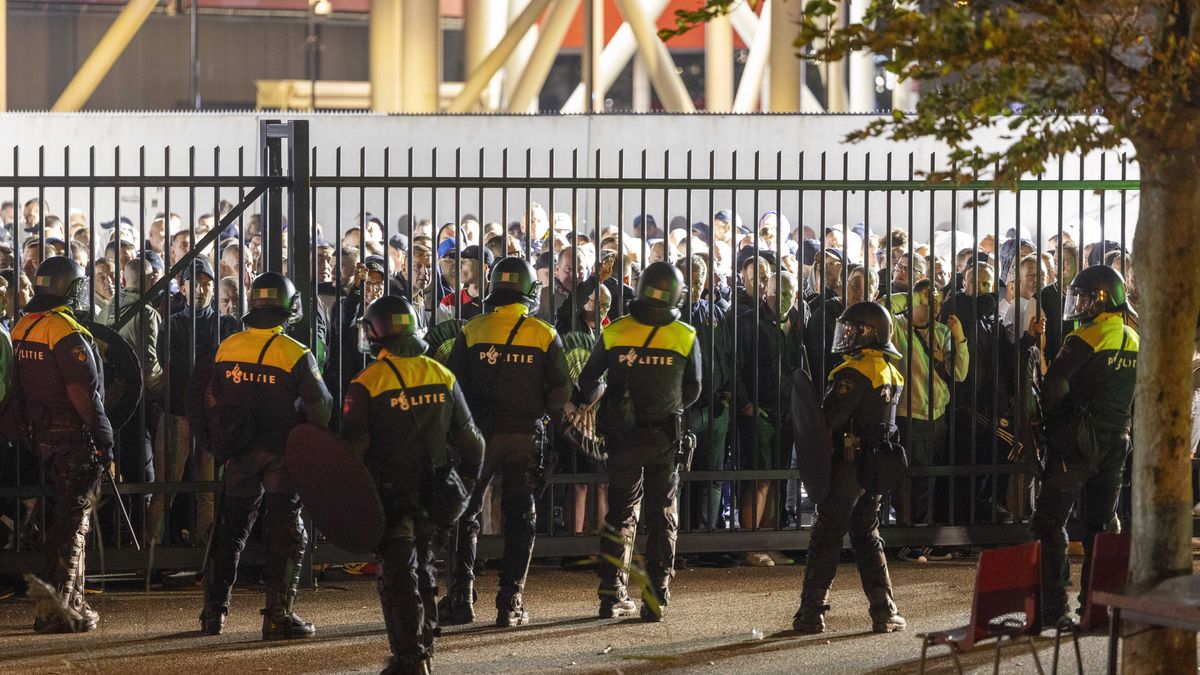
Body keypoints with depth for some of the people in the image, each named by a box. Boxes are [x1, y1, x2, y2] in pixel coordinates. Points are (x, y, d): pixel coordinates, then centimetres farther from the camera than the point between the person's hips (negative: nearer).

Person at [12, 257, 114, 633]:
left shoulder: (21, 330, 9)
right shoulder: (68, 333, -18)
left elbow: (20, 389, 14)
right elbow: (83, 394, -20)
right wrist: (104, 440, -14)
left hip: (43, 435, 8)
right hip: (75, 437, -8)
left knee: (70, 517, 19)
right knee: (72, 520, -5)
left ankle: (73, 600, 25)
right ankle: (55, 608, -8)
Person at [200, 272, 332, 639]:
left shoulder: (227, 348, 0)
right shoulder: (296, 355, -12)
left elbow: (213, 402, 8)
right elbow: (320, 408, -8)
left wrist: (220, 444, 20)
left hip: (240, 455, 4)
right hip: (283, 455, -4)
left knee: (229, 530, 13)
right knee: (285, 533, 3)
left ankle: (213, 612, 14)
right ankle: (278, 616, -1)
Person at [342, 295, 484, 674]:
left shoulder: (366, 385, -12)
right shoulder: (443, 377, 3)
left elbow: (352, 448, -13)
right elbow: (470, 440, 8)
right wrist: (466, 482, 20)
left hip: (389, 496, -5)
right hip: (432, 496, 5)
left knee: (397, 576, -1)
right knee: (425, 571, 19)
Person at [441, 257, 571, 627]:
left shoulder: (471, 331, -3)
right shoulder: (545, 335, -3)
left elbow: (453, 385, 0)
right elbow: (560, 392, -1)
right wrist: (548, 417, 18)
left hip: (480, 433, 0)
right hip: (526, 436, 0)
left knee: (465, 515, 10)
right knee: (520, 518, 7)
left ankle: (461, 597, 4)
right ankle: (511, 603, 3)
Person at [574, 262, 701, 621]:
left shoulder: (614, 332, -5)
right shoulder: (685, 336, -5)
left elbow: (588, 383, 3)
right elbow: (692, 390, 5)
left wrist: (595, 398, 26)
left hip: (622, 437, 1)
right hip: (665, 437, -1)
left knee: (620, 513, 12)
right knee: (662, 517, 7)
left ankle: (612, 595, 9)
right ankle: (656, 597, 2)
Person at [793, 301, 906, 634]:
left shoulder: (855, 371, -17)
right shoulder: (892, 372, 11)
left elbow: (830, 417, -20)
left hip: (848, 463, -8)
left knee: (826, 537, -2)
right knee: (867, 537, 15)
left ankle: (812, 612, -2)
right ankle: (884, 611, 10)